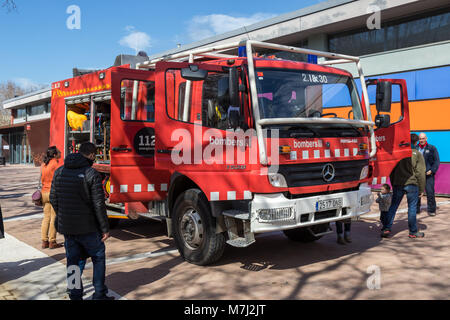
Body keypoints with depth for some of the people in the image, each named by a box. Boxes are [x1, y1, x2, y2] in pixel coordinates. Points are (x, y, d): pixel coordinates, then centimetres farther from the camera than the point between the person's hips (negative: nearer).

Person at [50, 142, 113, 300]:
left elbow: (53, 199, 10)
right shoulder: (91, 174, -13)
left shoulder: (59, 171, 5)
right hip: (87, 227, -5)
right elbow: (98, 204, -14)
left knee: (73, 260, 14)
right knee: (98, 257, 11)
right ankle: (99, 294, 15)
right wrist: (105, 229, -7)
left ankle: (75, 296, 19)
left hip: (66, 227, 5)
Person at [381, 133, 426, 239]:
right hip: (412, 184, -3)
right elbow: (420, 173, -6)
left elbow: (392, 171, 11)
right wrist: (421, 189, 1)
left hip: (398, 184, 3)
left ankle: (385, 229, 2)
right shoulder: (417, 154, -5)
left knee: (393, 206, 8)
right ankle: (413, 232, 13)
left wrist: (393, 185, 20)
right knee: (412, 208, 5)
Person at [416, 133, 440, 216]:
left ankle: (431, 210, 6)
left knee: (430, 192, -5)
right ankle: (416, 209, 18)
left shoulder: (432, 148, 3)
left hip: (428, 174, -2)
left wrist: (432, 170, -9)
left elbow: (437, 161, 2)